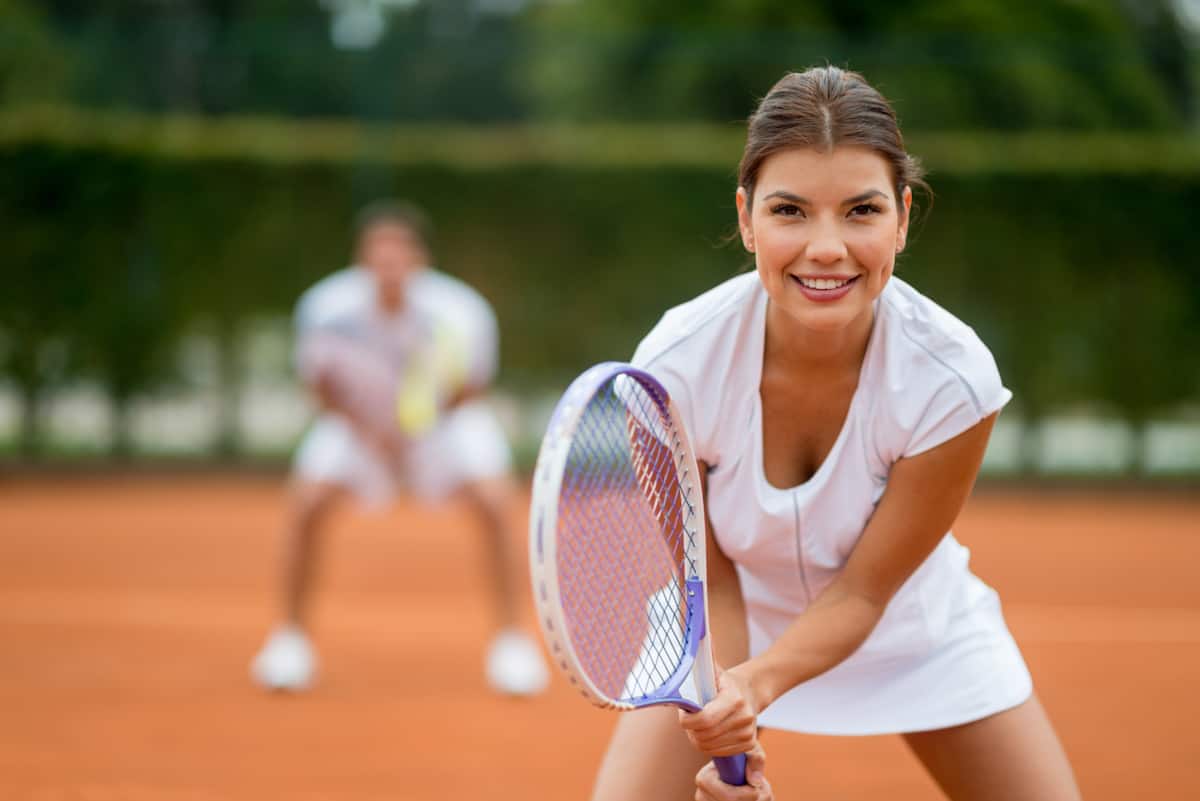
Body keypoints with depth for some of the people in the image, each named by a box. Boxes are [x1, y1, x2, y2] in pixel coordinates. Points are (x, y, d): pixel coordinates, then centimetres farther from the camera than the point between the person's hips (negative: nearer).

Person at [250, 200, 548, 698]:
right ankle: (290, 637, 0)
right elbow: (320, 386, -9)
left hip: (444, 418, -1)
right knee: (308, 500, -21)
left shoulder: (461, 313, -29)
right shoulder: (326, 309, -26)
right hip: (357, 418, 1)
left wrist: (423, 419, -32)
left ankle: (510, 639, -3)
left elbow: (471, 390, -13)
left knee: (495, 501, -22)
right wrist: (363, 431, -25)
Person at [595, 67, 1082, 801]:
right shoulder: (675, 364, -30)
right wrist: (726, 734, -35)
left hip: (915, 627, 0)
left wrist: (758, 684, -39)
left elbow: (864, 592, -22)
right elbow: (709, 578, -19)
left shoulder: (951, 378, -31)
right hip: (728, 631, 0)